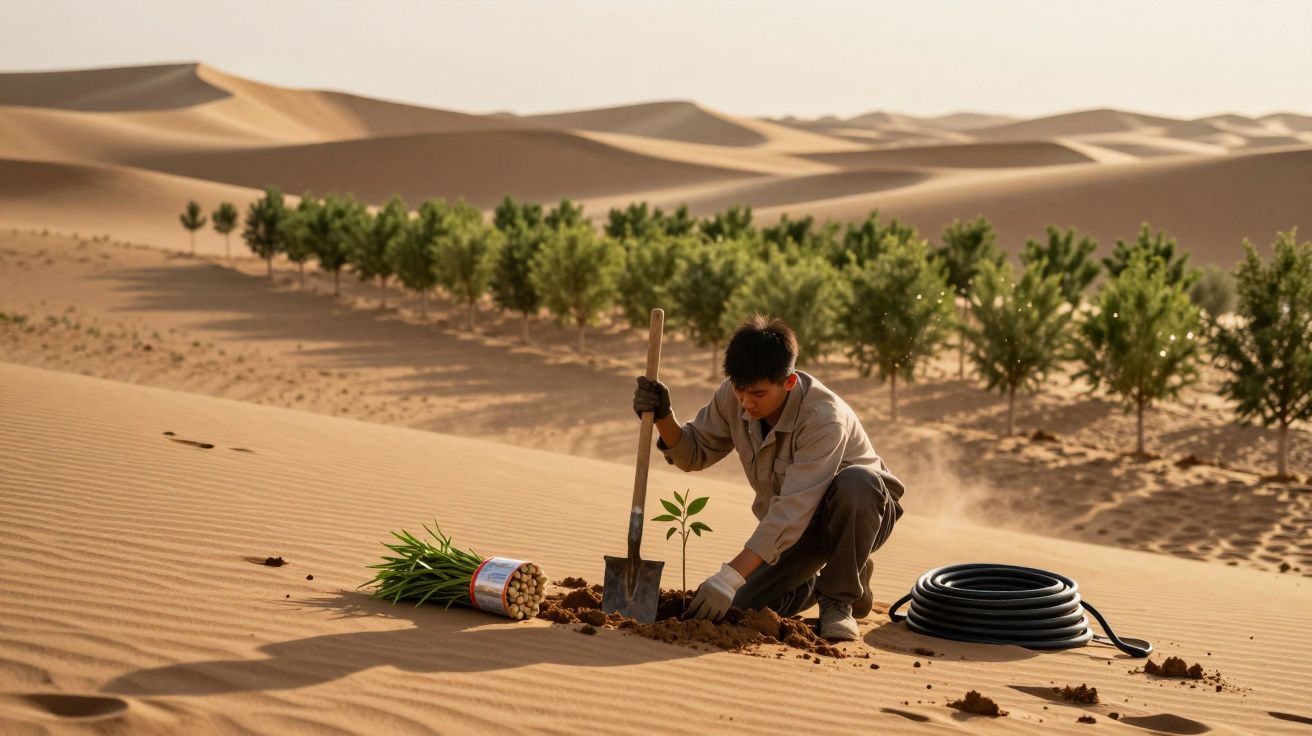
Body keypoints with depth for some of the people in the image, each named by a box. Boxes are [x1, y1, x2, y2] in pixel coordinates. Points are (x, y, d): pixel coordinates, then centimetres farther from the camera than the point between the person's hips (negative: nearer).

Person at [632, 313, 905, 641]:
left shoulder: (823, 417, -34)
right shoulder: (733, 397, -14)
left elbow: (792, 511, -40)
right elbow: (696, 453, -1)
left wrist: (730, 576, -46)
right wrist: (663, 418, -24)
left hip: (861, 513, -5)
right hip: (796, 526, 5)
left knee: (856, 481, -41)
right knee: (741, 609, -14)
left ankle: (839, 597, -16)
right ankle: (817, 582, 18)